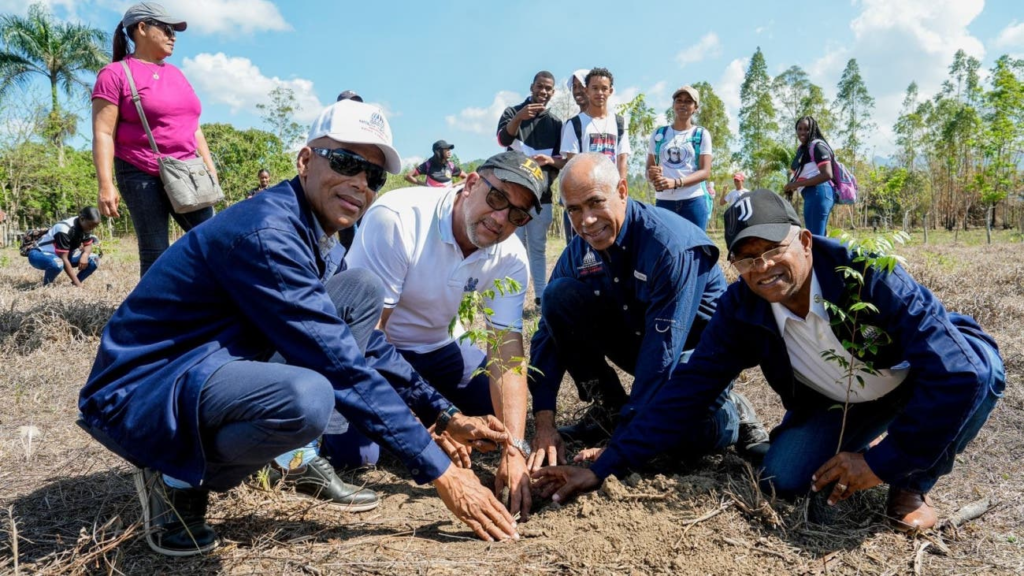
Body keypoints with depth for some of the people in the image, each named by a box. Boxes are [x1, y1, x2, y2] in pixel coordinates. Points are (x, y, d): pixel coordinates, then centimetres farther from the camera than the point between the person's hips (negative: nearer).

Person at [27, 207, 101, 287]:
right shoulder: (64, 229, -32)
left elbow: (88, 245, 1)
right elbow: (64, 259, -33)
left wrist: (85, 255, -26)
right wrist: (78, 283, -35)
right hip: (40, 254, -7)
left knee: (94, 259, -15)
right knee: (57, 264, -42)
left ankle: (74, 285, -2)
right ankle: (46, 286, -14)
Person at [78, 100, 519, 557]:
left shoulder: (314, 237, 3)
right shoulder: (266, 232, -25)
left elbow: (368, 346, 10)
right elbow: (343, 368, -29)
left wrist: (446, 417, 6)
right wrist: (440, 472, -24)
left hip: (212, 368, 9)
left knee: (364, 289, 2)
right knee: (307, 397, -39)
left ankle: (302, 458, 3)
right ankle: (178, 479, -7)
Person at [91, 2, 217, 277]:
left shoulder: (175, 74, 17)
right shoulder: (116, 74, -2)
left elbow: (193, 127, 20)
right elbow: (103, 133, -9)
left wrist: (210, 167, 14)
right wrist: (106, 184, -17)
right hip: (142, 176, -6)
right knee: (155, 254, -4)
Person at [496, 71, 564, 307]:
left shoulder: (555, 123, 9)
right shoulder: (513, 112, 4)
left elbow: (564, 160, 5)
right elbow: (502, 139, -16)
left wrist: (550, 160, -19)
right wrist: (519, 118, -35)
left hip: (542, 194, 2)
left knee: (538, 247, 6)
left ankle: (542, 295, 9)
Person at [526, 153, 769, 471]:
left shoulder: (672, 244, -29)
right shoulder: (578, 252, -11)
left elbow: (663, 351, -31)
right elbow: (549, 333, -10)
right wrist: (544, 424, -20)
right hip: (637, 334, 5)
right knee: (560, 296, -18)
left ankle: (729, 412, 4)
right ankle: (609, 409, -3)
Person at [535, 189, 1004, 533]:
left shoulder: (868, 276, -33)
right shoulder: (740, 310, -22)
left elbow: (957, 371, -38)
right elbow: (686, 391, -22)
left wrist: (883, 462, -31)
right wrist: (604, 468, -27)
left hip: (912, 381, -2)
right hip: (836, 402, 2)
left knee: (975, 363, -33)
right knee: (782, 479, -19)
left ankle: (913, 483, -6)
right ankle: (858, 445, 14)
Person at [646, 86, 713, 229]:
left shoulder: (702, 134, 5)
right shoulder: (659, 134, 13)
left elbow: (705, 172, -3)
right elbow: (649, 169, 14)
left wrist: (676, 182, -19)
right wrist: (652, 174, -13)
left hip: (694, 201, -2)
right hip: (664, 201, 2)